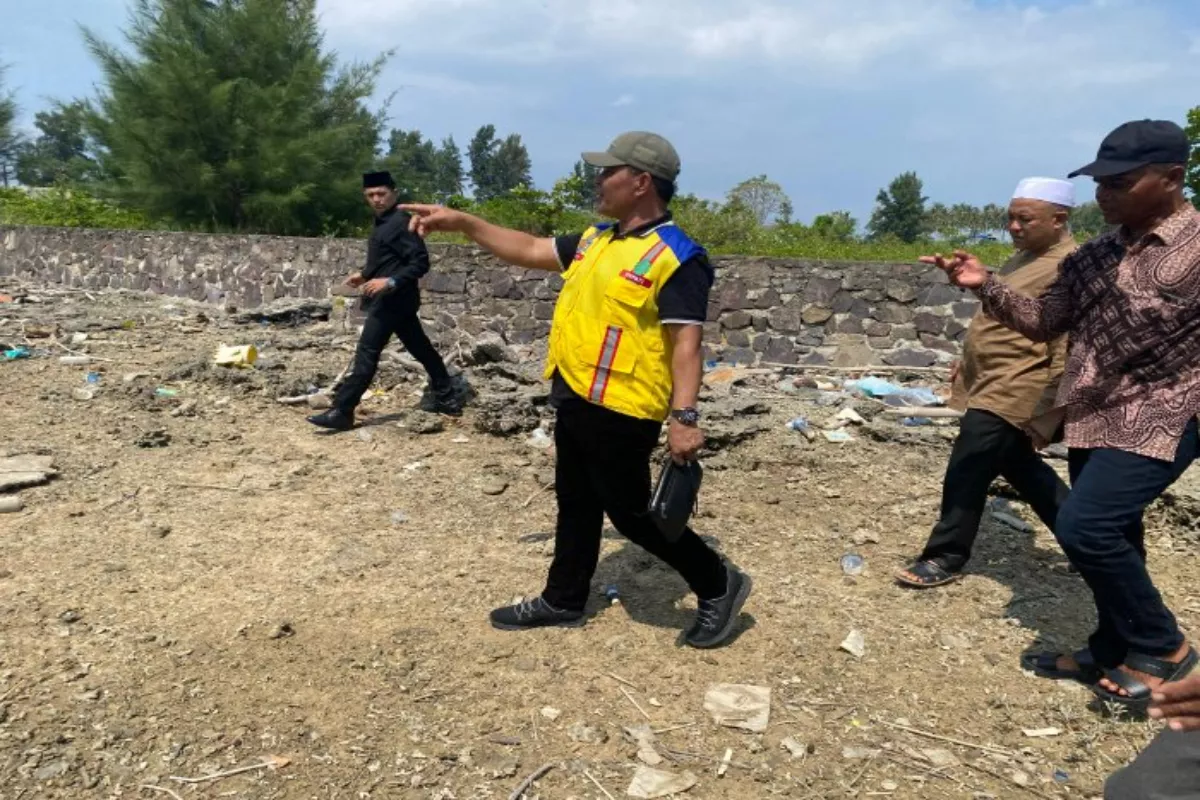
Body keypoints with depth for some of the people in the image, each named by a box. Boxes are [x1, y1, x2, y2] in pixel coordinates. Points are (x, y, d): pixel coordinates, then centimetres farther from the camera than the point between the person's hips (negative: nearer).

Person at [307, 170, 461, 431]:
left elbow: (421, 262, -19)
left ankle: (341, 412, -7)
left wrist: (390, 282, -26)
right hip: (390, 300, 10)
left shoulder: (401, 223, -14)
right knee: (420, 348, 14)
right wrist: (364, 275, 12)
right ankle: (447, 398, 22)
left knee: (366, 354, -10)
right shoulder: (381, 224, 15)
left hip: (392, 300, -10)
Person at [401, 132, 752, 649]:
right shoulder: (595, 240, 11)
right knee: (576, 506, 19)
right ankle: (563, 601, 36)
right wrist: (462, 223, 14)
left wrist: (684, 417, -30)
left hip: (621, 410, -9)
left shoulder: (675, 257, -16)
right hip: (575, 401, 9)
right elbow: (531, 251, 19)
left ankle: (719, 586, 19)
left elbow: (686, 343, -22)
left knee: (631, 513, 1)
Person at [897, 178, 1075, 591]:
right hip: (991, 384, 10)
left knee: (966, 472, -7)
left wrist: (1048, 411, -22)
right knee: (1019, 466, 20)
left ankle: (946, 557, 6)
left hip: (1013, 392, -10)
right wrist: (969, 359, 22)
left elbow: (1068, 348, -21)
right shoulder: (1026, 256, 13)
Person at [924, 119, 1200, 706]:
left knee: (1083, 525, -19)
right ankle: (1116, 650, 33)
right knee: (1109, 537, 14)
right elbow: (1043, 323, 10)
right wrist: (986, 286, -4)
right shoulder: (1093, 258, 8)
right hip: (1091, 417, 7)